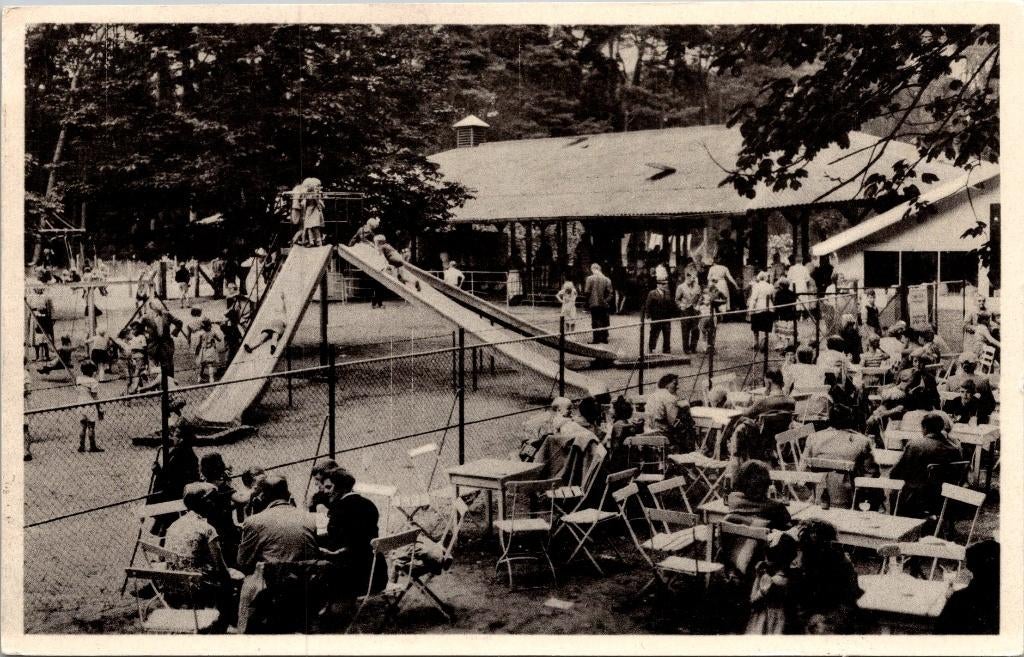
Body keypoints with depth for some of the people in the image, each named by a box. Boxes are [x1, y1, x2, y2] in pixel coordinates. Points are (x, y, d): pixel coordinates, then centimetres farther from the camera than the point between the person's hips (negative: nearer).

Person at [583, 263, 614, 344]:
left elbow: (586, 292, -8)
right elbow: (610, 293, -1)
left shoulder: (589, 279, -7)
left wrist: (587, 302, 3)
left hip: (593, 304, -3)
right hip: (604, 304, 3)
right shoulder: (607, 279, 1)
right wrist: (607, 300, 7)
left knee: (595, 322, 2)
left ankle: (597, 339, 0)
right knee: (604, 322, 10)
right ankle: (604, 339, 13)